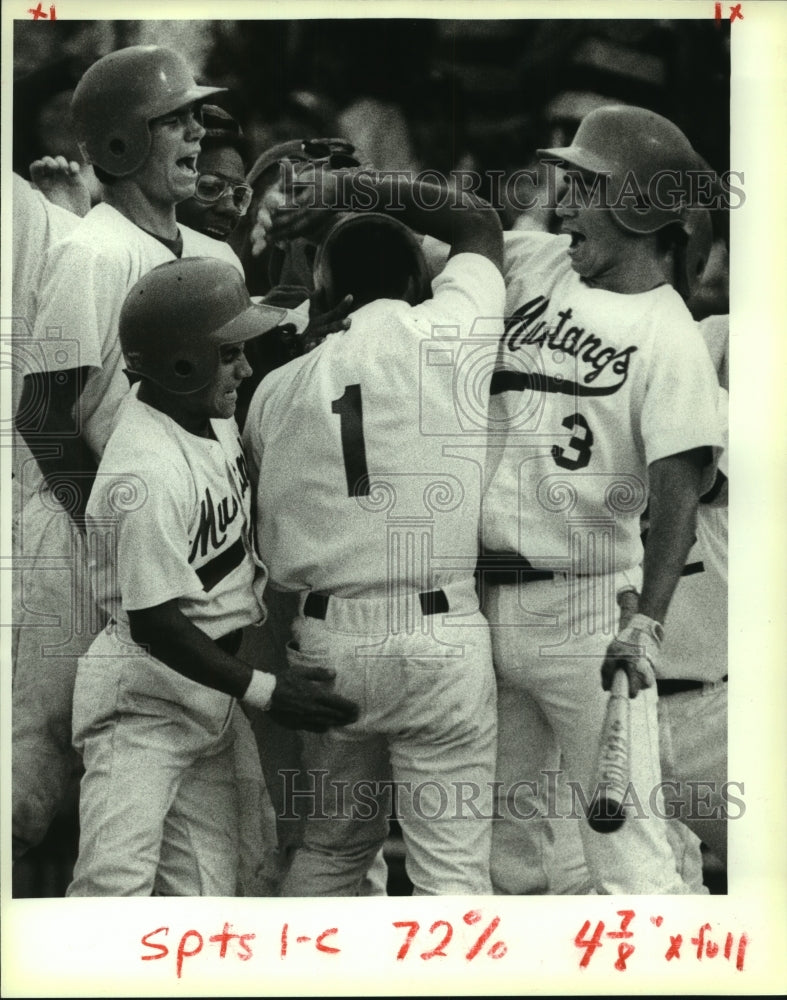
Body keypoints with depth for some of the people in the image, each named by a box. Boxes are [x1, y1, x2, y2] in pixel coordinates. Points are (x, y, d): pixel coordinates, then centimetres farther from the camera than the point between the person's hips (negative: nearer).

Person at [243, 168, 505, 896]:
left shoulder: (275, 389, 7)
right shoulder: (442, 333, -2)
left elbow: (269, 536, 10)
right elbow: (481, 223, 16)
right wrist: (352, 187, 17)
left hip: (325, 641, 4)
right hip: (437, 637, -4)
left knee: (332, 844, 20)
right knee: (453, 863, 0)